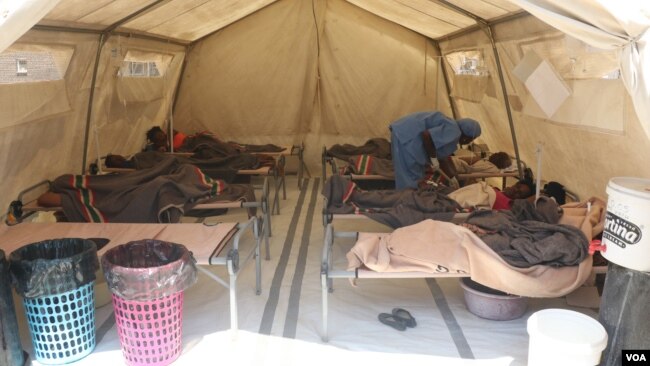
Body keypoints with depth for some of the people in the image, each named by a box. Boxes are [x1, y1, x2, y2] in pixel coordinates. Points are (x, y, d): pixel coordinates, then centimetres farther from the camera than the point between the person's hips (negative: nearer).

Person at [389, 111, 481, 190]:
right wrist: (433, 158, -16)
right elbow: (426, 135, -27)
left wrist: (453, 178, 33)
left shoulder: (450, 129, 16)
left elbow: (443, 158, 25)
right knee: (409, 179, -5)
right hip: (405, 137, -10)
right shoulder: (453, 131, -14)